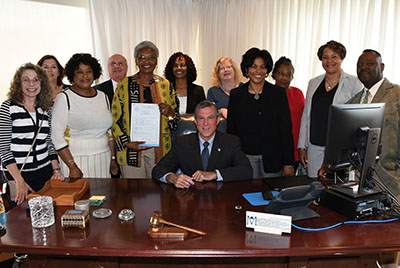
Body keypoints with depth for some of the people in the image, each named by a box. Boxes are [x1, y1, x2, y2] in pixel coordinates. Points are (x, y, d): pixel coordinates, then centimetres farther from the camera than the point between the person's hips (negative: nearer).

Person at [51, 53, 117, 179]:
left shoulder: (103, 96, 10)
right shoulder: (64, 98, -5)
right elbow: (56, 136, -10)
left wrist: (113, 159, 11)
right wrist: (73, 167, -16)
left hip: (103, 161, 4)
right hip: (75, 159, -4)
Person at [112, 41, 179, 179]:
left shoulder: (165, 84, 8)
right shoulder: (125, 84, 1)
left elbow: (176, 118, 13)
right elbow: (115, 118, 1)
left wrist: (170, 112, -9)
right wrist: (126, 143, -11)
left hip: (160, 149, 2)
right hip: (131, 151, -1)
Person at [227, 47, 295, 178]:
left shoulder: (278, 93, 2)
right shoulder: (236, 94, 5)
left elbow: (286, 129, 0)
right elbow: (231, 129, 6)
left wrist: (288, 163, -4)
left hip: (272, 157, 0)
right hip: (245, 157, 1)